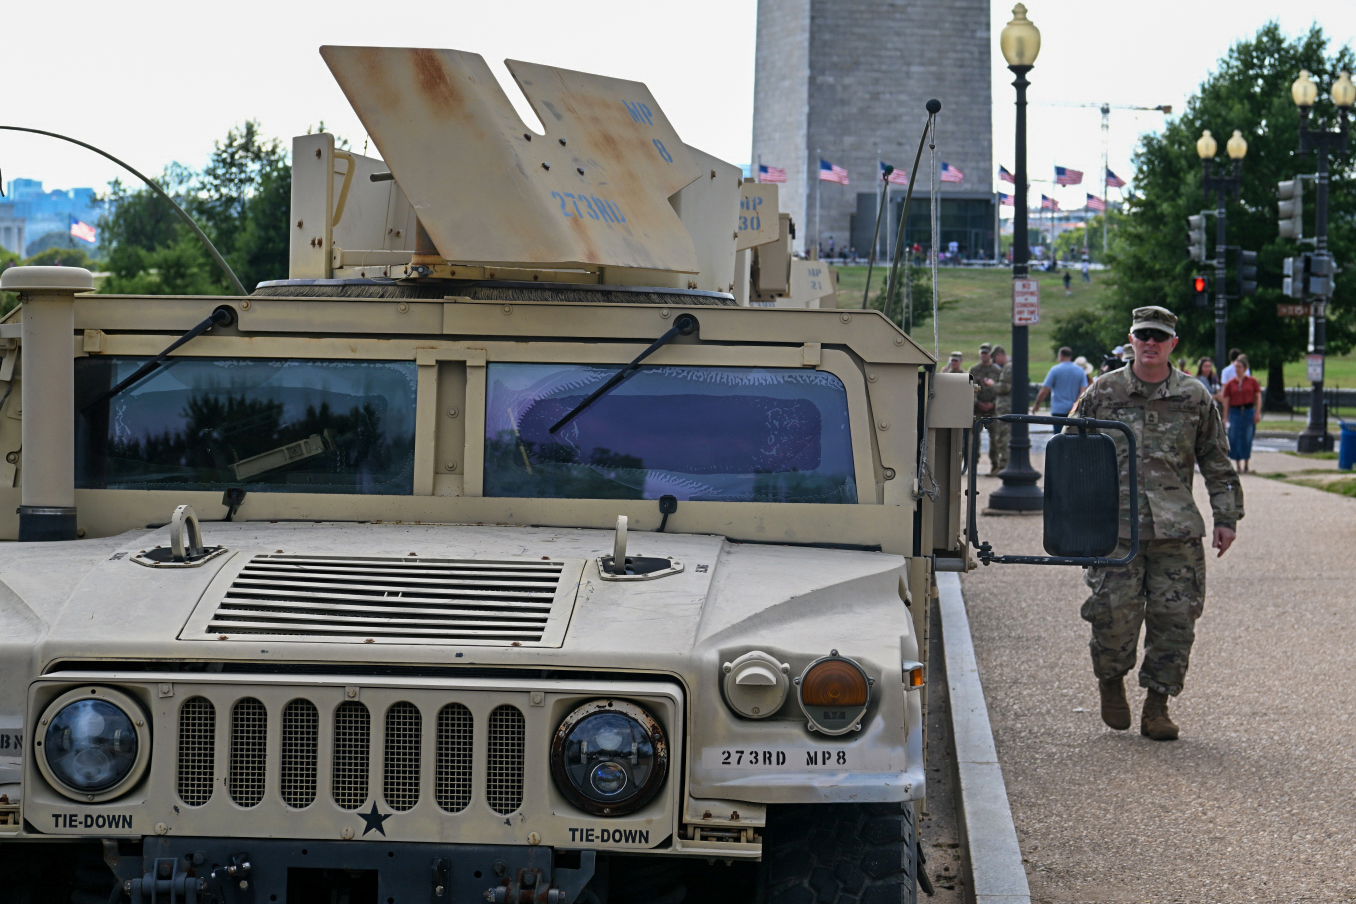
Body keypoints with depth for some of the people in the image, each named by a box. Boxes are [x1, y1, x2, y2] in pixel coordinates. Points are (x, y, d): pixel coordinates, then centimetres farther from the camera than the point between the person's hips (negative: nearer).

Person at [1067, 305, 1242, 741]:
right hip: (1115, 526, -1)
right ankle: (1111, 682, 20)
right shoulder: (1103, 392, 7)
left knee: (1174, 619, -2)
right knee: (1115, 614, -8)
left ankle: (1157, 706, 10)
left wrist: (1226, 517, 10)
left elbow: (1217, 461, 14)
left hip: (1177, 529, 1)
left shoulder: (1194, 396, 9)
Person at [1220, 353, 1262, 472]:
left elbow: (1258, 397, 3)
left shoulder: (1252, 381, 3)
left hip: (1249, 411, -1)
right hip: (1235, 412, 1)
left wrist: (1258, 413, -6)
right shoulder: (1230, 384, 4)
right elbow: (1226, 401, 4)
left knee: (1247, 439, 2)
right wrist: (1226, 418, 0)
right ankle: (1238, 466, 6)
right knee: (1235, 439, -4)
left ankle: (1245, 465, 16)